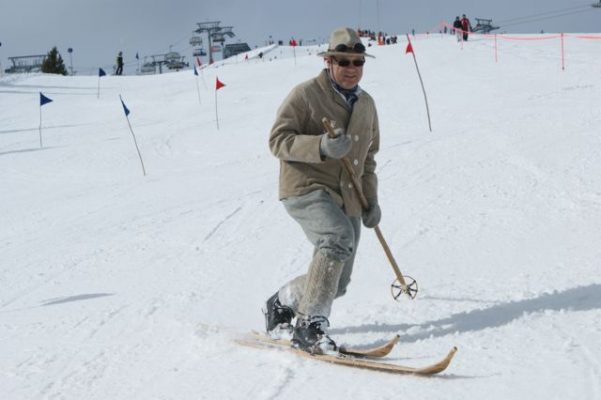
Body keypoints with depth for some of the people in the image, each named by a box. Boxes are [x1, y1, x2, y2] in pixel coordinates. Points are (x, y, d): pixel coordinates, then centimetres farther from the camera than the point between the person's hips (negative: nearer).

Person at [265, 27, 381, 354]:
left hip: (346, 199, 7)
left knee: (337, 283, 6)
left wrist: (371, 199, 14)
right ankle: (310, 325, -28)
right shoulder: (305, 95, -5)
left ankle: (282, 303, 33)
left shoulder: (366, 104, 16)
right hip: (306, 189, -7)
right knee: (339, 238, -34)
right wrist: (321, 146, -27)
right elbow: (278, 140, -11)